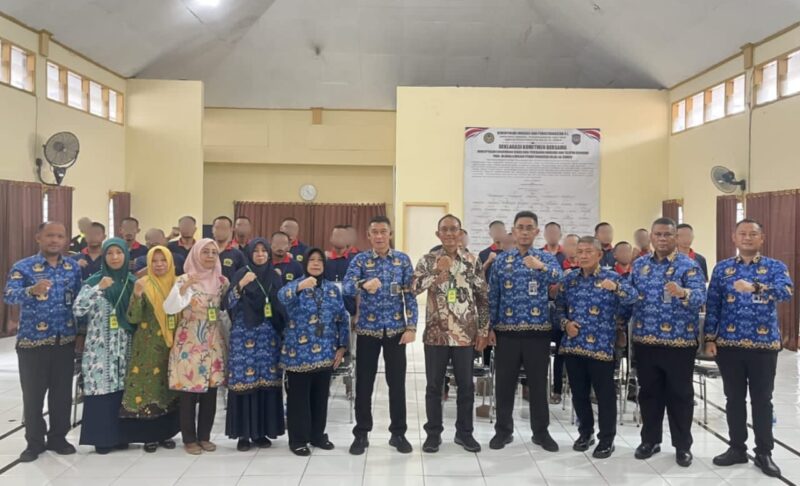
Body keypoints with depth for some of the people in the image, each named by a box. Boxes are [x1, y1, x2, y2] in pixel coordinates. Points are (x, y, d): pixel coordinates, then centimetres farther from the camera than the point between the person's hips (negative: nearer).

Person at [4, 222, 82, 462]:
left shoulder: (73, 268, 6)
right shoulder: (22, 267, -5)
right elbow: (9, 296, -19)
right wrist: (32, 290, -38)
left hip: (65, 341, 3)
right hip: (32, 341, -2)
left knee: (62, 392, 9)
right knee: (33, 394, 5)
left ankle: (58, 438, 24)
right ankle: (34, 442, 20)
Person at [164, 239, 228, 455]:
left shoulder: (222, 281, 6)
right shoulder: (185, 280, -5)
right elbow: (169, 308, -19)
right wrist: (183, 288, -29)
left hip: (213, 344, 4)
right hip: (189, 344, -4)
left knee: (210, 392, 7)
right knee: (189, 392, -1)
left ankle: (204, 436, 20)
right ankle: (189, 438, 12)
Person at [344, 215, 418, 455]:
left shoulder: (403, 260, 2)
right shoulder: (360, 260, -2)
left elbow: (410, 295, 2)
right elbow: (347, 287, -18)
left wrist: (411, 327, -6)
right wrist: (363, 285, -40)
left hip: (396, 329, 1)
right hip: (367, 329, -1)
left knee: (397, 382, 7)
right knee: (364, 383, 5)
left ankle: (398, 433, 20)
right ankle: (361, 434, 19)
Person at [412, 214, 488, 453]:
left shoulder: (472, 261, 4)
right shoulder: (428, 260, 2)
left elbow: (483, 298, 6)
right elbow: (414, 288, -12)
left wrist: (483, 330, 2)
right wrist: (438, 272, -21)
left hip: (465, 334, 1)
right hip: (436, 333, -1)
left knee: (466, 385, 9)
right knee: (434, 385, 7)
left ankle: (464, 432, 23)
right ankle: (433, 433, 21)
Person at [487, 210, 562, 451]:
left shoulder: (546, 258, 2)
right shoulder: (501, 260, 6)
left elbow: (558, 277, -21)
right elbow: (493, 295, 6)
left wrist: (541, 267, -42)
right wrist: (490, 326, -1)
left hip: (538, 330, -1)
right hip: (506, 330, 1)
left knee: (539, 383, 7)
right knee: (505, 383, 7)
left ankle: (541, 431, 21)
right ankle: (503, 430, 20)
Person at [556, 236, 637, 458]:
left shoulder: (611, 277, -3)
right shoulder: (569, 279, 9)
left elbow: (632, 296, -18)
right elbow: (559, 307, 16)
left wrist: (616, 287, -38)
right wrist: (565, 323, -4)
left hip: (601, 346, -4)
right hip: (572, 346, 4)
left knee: (605, 395, 4)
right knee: (579, 393, 14)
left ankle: (607, 439, 18)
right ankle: (585, 432, 31)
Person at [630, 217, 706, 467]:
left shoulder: (689, 265, -5)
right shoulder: (639, 264, 8)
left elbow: (700, 297, -19)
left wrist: (682, 293, -38)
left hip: (679, 341, -4)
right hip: (644, 340, 4)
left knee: (680, 394, 6)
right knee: (649, 392, 12)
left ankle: (683, 445, 20)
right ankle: (650, 440, 26)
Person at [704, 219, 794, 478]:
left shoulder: (776, 267, 1)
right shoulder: (722, 268, 6)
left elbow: (786, 291, -21)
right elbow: (712, 305, 4)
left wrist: (755, 287, -38)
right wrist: (710, 338, -3)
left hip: (764, 344, -1)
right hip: (729, 344, 2)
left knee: (762, 400, 7)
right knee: (734, 398, 10)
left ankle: (764, 453, 19)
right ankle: (737, 448, 22)